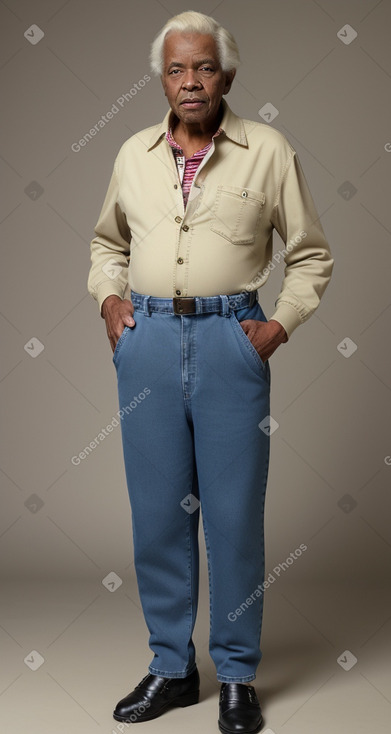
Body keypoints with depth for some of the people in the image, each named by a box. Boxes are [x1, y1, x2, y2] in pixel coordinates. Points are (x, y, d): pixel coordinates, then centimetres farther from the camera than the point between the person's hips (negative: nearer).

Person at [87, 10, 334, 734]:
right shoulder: (134, 153, 11)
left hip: (231, 338, -3)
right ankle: (172, 666, 24)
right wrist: (108, 298, 9)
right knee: (157, 510, 8)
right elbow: (107, 240, 25)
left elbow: (310, 253, 8)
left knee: (234, 512, 2)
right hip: (147, 338, 3)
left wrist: (281, 324, -3)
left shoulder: (269, 150, 2)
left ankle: (237, 674, 19)